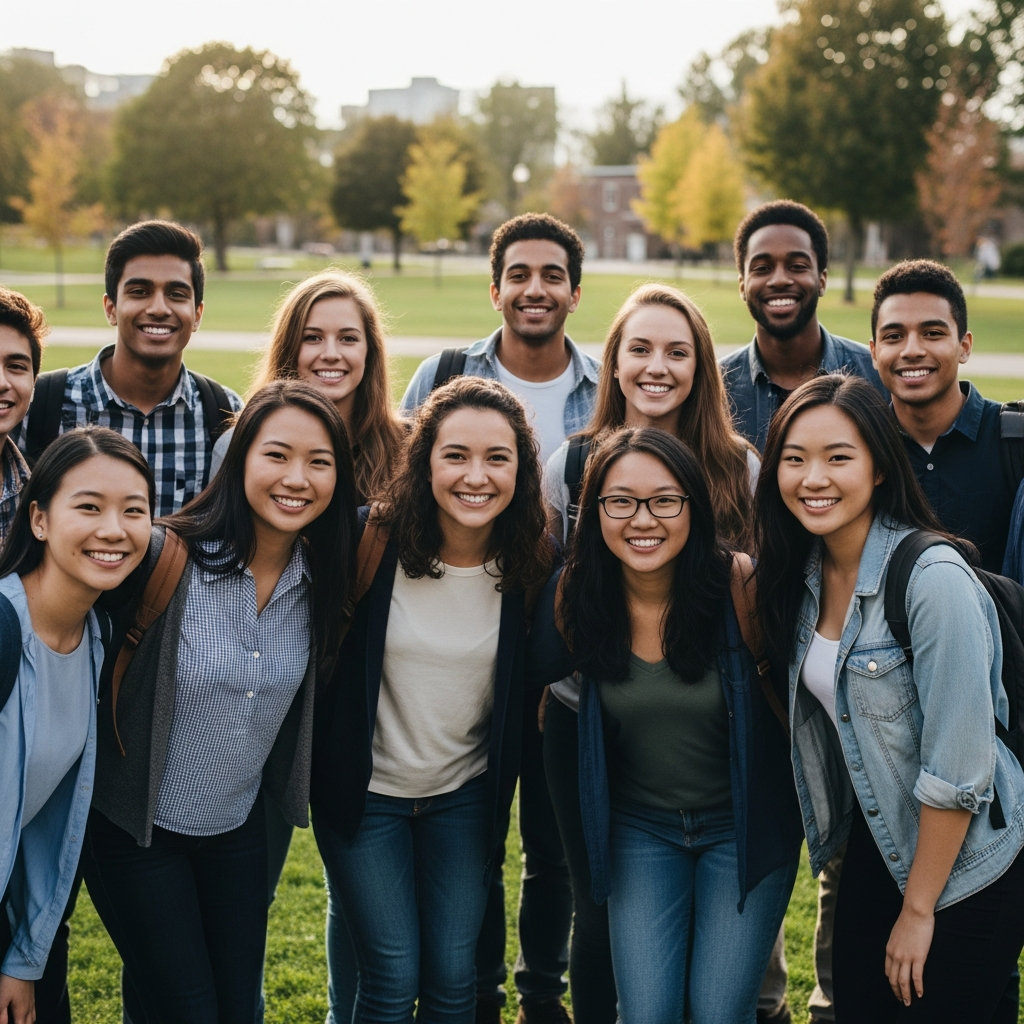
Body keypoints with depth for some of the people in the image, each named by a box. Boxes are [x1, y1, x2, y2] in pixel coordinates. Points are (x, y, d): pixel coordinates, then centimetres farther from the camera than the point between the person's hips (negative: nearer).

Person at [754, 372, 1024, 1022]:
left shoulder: (933, 577, -24)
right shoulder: (806, 571, 0)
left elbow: (958, 764, -23)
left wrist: (918, 909, -17)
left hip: (962, 862, -7)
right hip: (878, 843, 7)